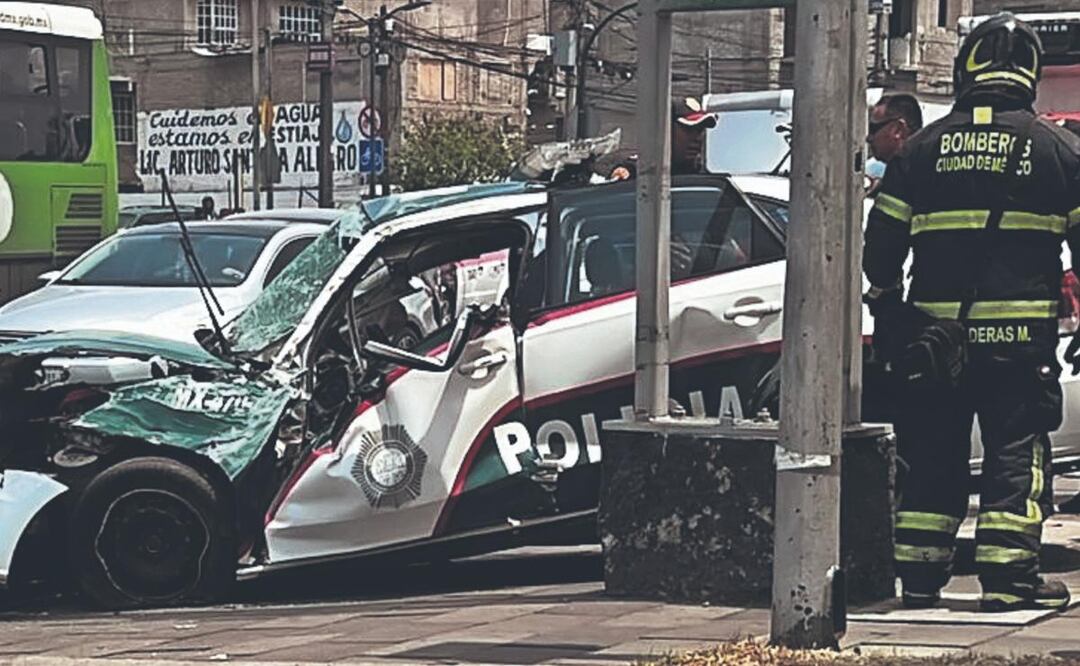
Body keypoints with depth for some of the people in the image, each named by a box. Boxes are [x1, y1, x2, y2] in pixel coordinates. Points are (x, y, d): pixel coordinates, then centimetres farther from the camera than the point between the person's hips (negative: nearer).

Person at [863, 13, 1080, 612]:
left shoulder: (923, 148, 5)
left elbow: (880, 243, 8)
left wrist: (888, 309, 22)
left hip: (936, 332, 2)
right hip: (1020, 333, -2)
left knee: (931, 456, 10)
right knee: (1016, 453, 3)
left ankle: (919, 578, 12)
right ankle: (1008, 579, -3)